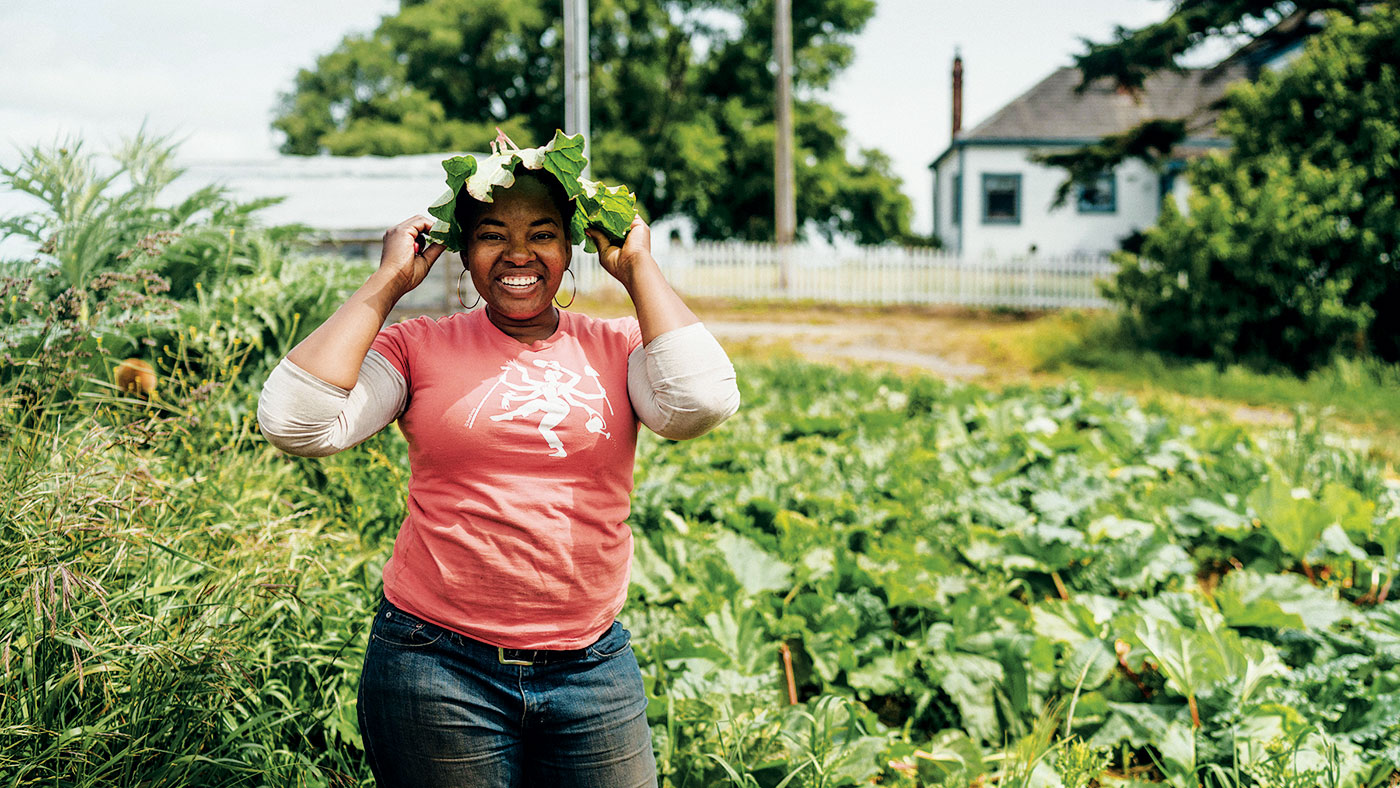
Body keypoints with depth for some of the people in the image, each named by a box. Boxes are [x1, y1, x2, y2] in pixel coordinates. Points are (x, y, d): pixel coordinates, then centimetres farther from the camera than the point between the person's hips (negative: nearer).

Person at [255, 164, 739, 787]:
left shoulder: (616, 347, 4)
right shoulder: (418, 348, 1)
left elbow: (701, 403, -17)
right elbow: (294, 424, -13)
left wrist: (638, 269, -5)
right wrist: (388, 281, -7)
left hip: (591, 667, 2)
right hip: (439, 666, -1)